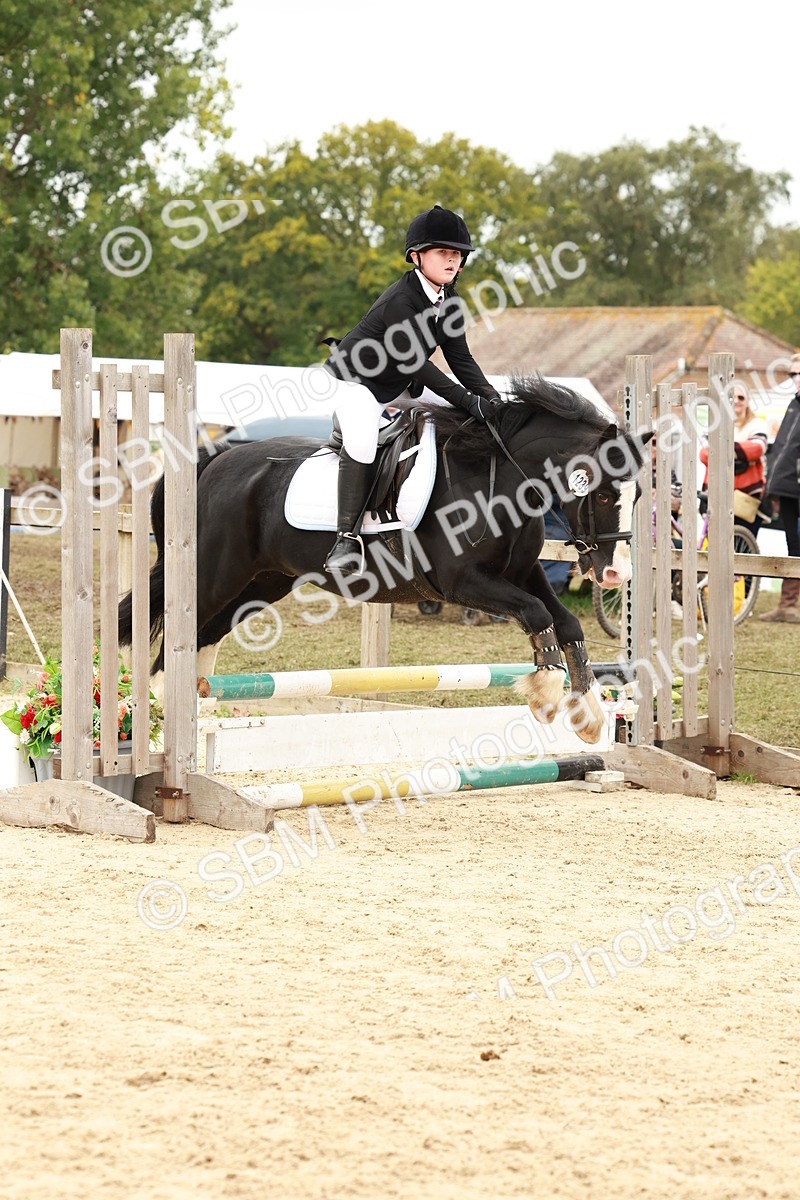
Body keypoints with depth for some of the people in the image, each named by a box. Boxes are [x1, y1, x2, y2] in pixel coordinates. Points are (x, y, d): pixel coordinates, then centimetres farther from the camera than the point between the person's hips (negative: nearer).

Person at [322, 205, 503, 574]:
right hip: (356, 379, -9)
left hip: (399, 387, 9)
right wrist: (469, 402, -33)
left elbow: (460, 358, -3)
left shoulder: (448, 301, -3)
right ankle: (347, 538, -28)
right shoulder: (399, 301, -29)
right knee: (361, 442, -31)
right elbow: (416, 364, -31)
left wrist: (488, 395, -20)